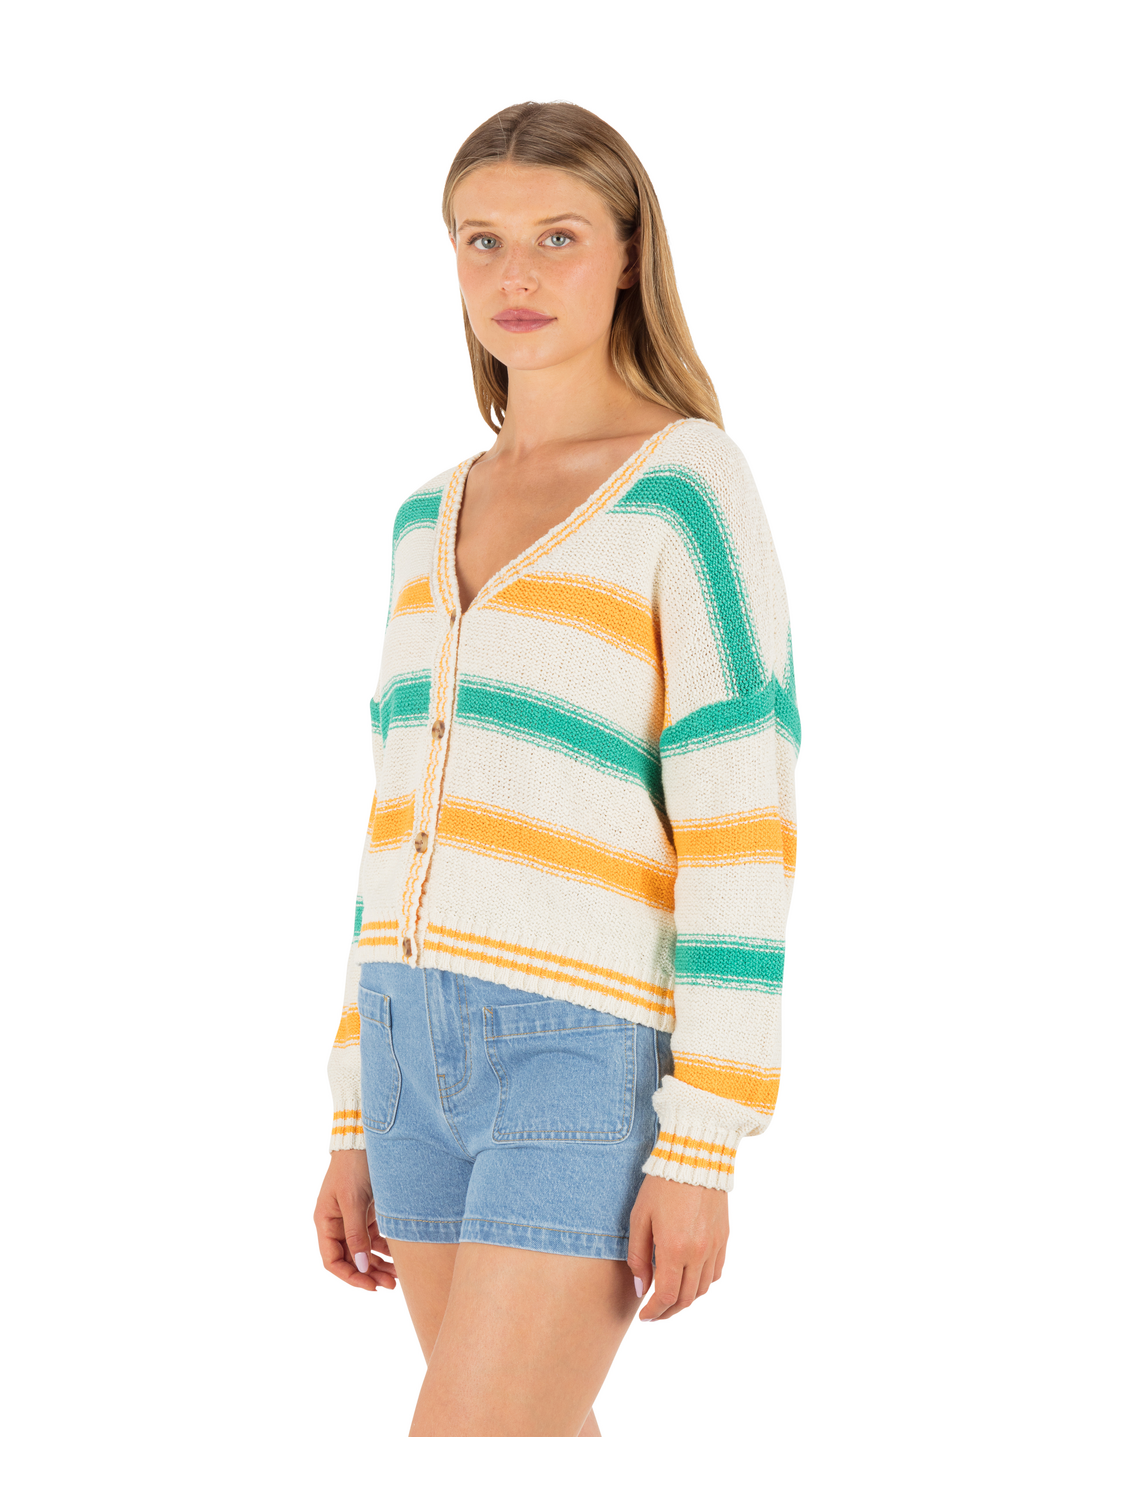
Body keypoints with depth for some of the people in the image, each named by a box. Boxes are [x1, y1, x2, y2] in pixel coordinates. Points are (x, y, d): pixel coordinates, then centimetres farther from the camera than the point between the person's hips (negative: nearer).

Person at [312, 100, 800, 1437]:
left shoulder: (692, 486, -9)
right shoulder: (436, 520, 14)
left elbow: (740, 835, -13)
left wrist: (702, 1153, -17)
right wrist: (358, 1126, 15)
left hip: (596, 1069, -8)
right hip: (431, 1054, 8)